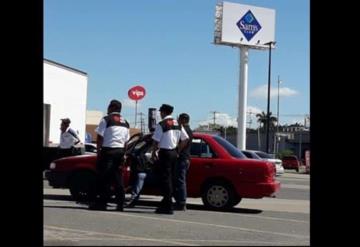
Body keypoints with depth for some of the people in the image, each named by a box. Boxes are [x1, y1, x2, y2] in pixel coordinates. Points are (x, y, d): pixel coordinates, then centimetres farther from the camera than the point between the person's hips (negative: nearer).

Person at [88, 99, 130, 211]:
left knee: (104, 177, -2)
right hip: (120, 151, 6)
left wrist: (98, 151, -2)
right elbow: (126, 141, 13)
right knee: (118, 178, 8)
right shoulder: (125, 123, 15)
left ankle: (102, 203, -2)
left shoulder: (106, 119, -5)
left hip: (108, 150, -6)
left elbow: (100, 137, -9)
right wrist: (122, 154, 16)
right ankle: (120, 204, 6)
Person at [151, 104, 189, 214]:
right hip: (174, 152, 7)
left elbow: (156, 141, -12)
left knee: (165, 178, -4)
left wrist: (154, 152, 3)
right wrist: (178, 150, 16)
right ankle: (165, 203, 22)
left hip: (165, 152, -7)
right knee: (169, 178, 14)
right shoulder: (178, 124, 10)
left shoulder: (161, 124, -11)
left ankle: (168, 206, -6)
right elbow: (185, 139, 9)